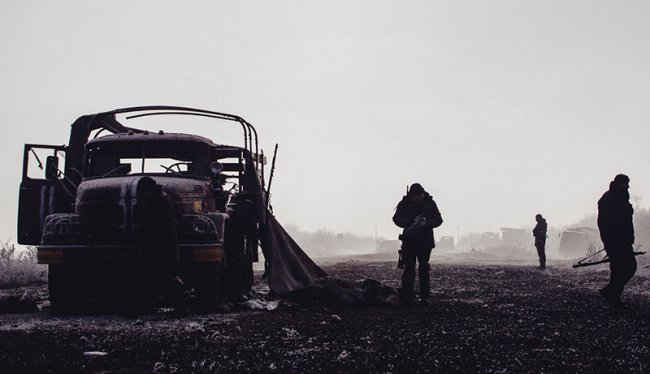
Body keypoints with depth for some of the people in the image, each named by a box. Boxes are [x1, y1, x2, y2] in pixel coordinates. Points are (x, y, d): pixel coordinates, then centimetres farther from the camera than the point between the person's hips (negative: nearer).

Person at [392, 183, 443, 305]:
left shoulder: (430, 203, 2)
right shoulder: (404, 204, 0)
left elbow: (438, 220, 2)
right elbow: (397, 219, -4)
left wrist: (427, 223, -18)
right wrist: (411, 222, -20)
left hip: (425, 241, 1)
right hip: (409, 240, -1)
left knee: (424, 268, 2)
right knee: (409, 267, -6)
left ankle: (424, 297, 7)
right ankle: (407, 295, -5)